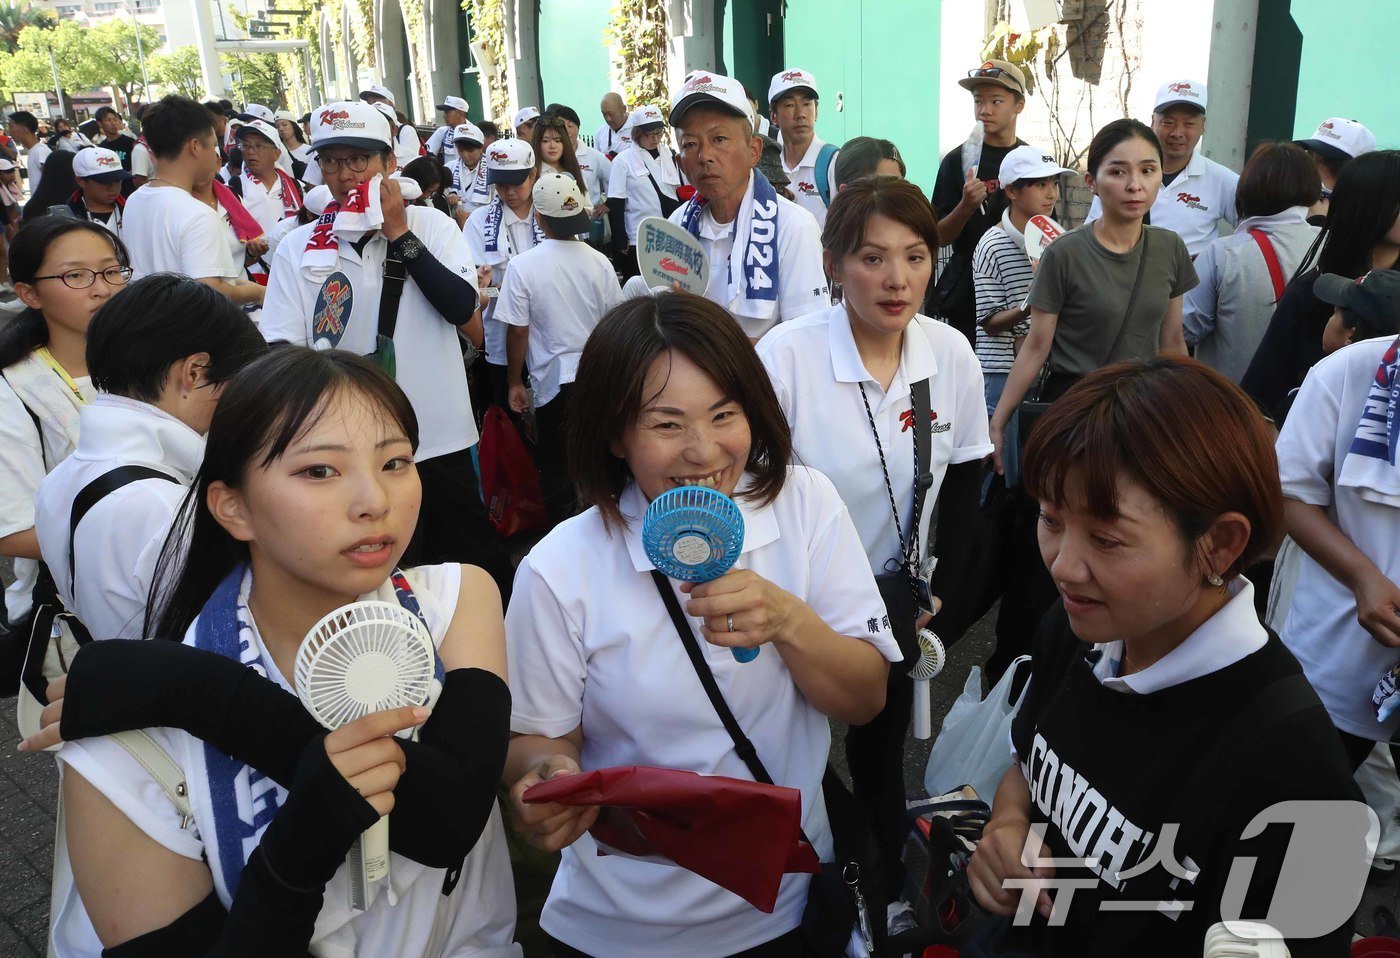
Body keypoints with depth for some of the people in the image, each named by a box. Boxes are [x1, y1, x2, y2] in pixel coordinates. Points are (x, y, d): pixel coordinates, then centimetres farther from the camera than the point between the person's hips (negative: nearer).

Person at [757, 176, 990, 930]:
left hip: (894, 594, 4)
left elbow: (964, 476, 4)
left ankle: (889, 890, 46)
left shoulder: (951, 353, -9)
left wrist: (942, 585, 2)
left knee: (882, 748, 22)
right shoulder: (785, 356, -22)